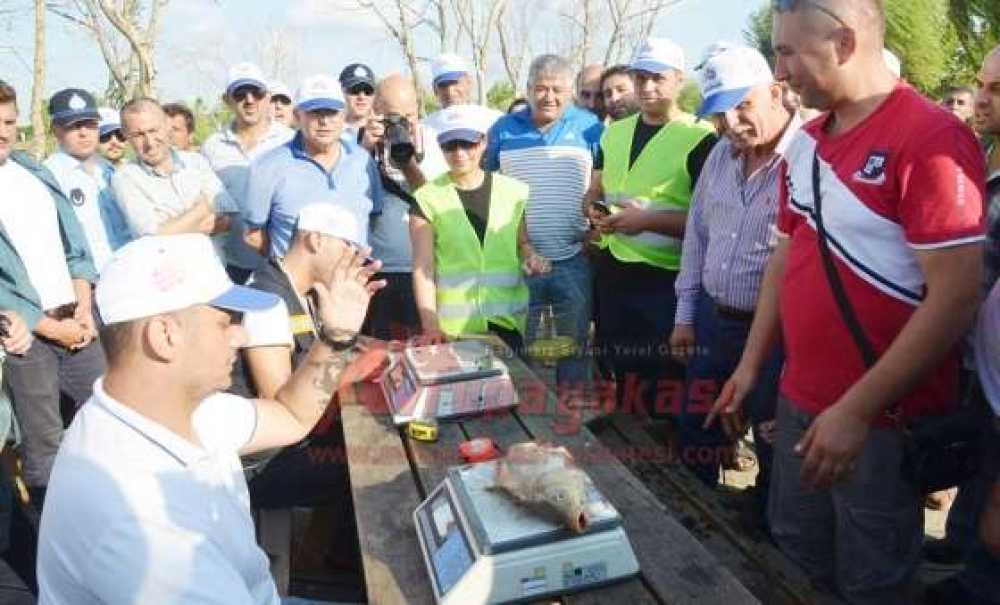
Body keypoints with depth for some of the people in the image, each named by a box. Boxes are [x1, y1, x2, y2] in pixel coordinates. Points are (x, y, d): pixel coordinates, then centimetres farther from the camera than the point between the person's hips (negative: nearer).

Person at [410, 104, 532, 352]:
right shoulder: (428, 198, -2)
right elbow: (422, 268, -4)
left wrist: (529, 255, -6)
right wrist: (430, 325, -14)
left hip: (508, 318, 2)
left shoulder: (513, 191, 4)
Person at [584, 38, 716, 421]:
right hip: (611, 274, 7)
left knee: (663, 390, 6)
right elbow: (594, 192, 21)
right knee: (617, 374, 21)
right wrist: (595, 211, -2)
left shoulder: (699, 139, -11)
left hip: (665, 282, -6)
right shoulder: (614, 133, 10)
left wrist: (647, 220, -22)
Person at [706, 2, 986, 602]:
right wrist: (752, 364, 10)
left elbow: (956, 298, -21)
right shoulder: (805, 142, 7)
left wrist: (856, 410, -21)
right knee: (795, 553, 22)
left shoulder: (931, 138, -17)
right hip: (800, 400, 7)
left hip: (883, 418, -6)